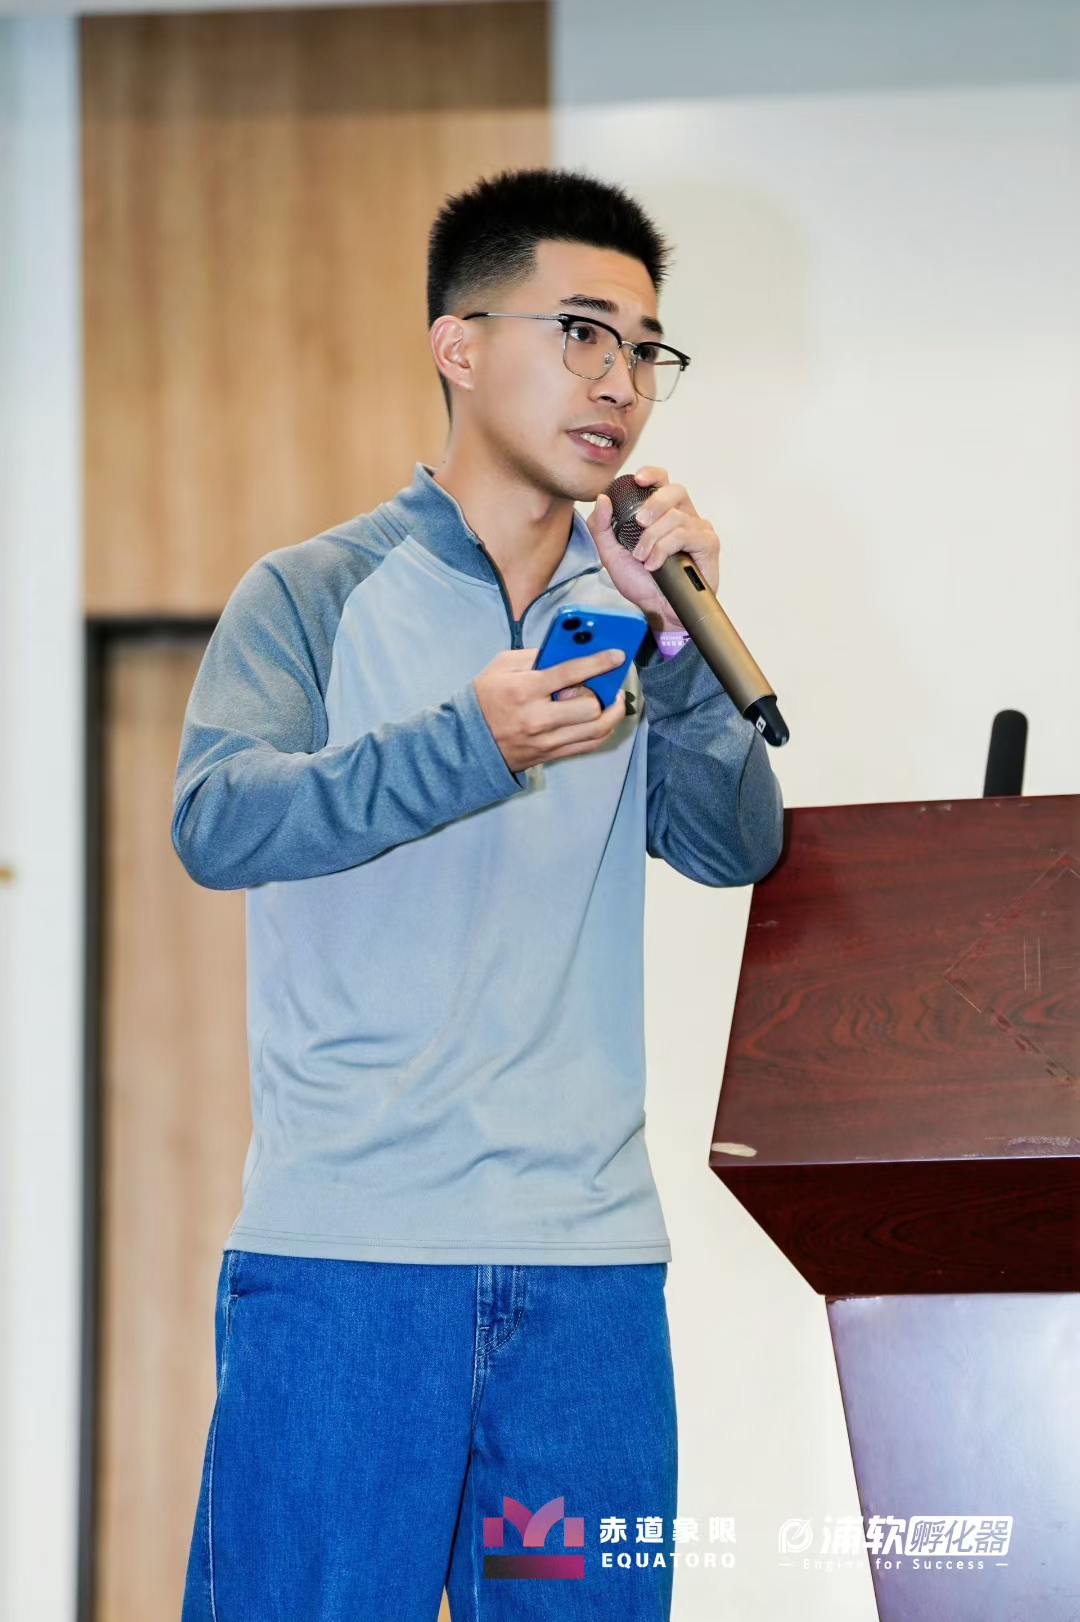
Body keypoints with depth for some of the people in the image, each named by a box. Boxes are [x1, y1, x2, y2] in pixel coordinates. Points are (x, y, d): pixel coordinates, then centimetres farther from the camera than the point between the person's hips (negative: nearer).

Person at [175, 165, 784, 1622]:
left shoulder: (629, 616, 15)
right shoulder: (318, 596, 3)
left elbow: (735, 848, 3)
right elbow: (216, 819, -13)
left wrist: (675, 650, -14)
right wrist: (474, 746, -28)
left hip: (591, 1259, 4)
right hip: (344, 1246, -4)